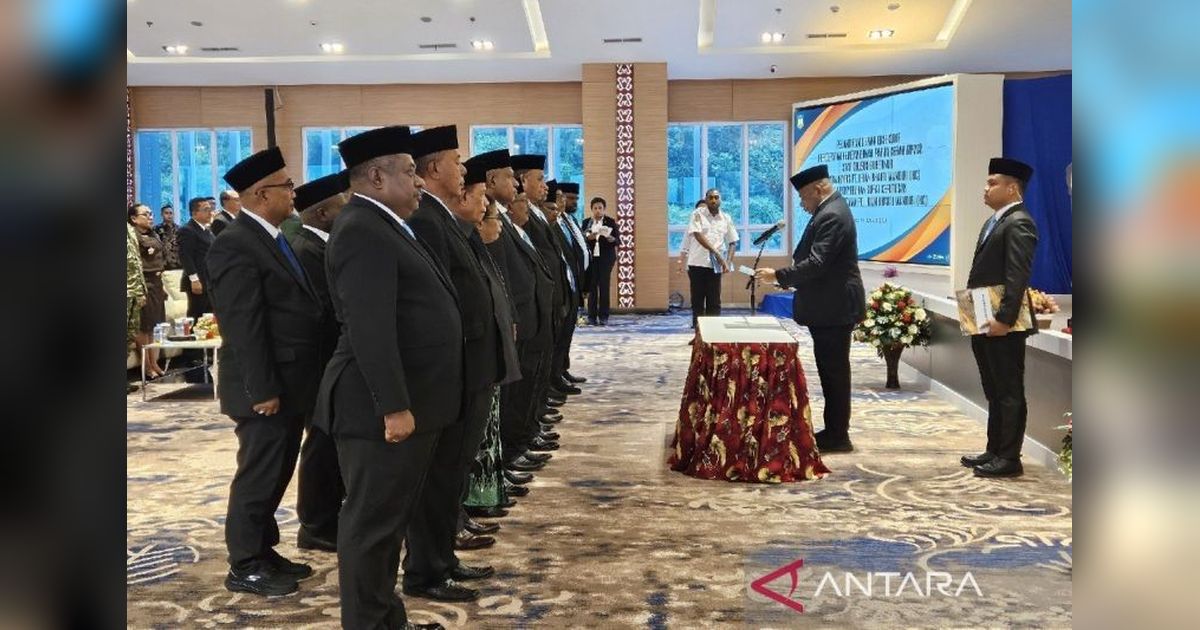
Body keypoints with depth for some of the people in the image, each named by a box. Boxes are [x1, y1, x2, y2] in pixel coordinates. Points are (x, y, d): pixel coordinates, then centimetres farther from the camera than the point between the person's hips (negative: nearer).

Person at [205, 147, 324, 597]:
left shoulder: (272, 238, 14)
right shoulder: (236, 244, -16)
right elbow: (242, 325, -21)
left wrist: (290, 385, 15)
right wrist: (262, 389, -21)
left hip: (292, 383, 9)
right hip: (266, 389, -9)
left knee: (276, 475, 16)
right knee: (258, 476, 1)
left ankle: (263, 551, 28)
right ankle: (245, 567, 13)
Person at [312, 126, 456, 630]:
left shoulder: (383, 227, 16)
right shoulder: (363, 230, -17)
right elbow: (370, 329, -25)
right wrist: (394, 406, -25)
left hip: (410, 401, 11)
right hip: (385, 408, -11)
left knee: (390, 518, 18)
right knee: (372, 522, 0)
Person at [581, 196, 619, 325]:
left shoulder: (610, 221, 5)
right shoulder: (586, 222, 9)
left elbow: (617, 240, 2)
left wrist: (611, 239, -20)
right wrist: (588, 237, -14)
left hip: (606, 258, -1)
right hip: (591, 258, 1)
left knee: (604, 286, -5)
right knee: (592, 286, -3)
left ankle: (603, 317, -3)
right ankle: (592, 316, 1)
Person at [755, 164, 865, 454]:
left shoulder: (832, 215, -19)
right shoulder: (830, 210, 14)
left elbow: (817, 263, -26)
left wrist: (778, 275, -19)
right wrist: (787, 277, 11)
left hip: (834, 308, -11)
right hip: (830, 306, 11)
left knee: (834, 370, -3)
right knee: (831, 370, 14)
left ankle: (838, 435, 5)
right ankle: (834, 431, 22)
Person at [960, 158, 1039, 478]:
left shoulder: (1019, 223, -13)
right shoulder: (995, 221, 17)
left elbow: (1018, 277, -21)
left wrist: (1004, 319, -24)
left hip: (1003, 326, -10)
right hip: (986, 324, 10)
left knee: (1010, 392, -1)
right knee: (995, 392, 16)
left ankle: (1009, 458, 6)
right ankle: (995, 451, 25)